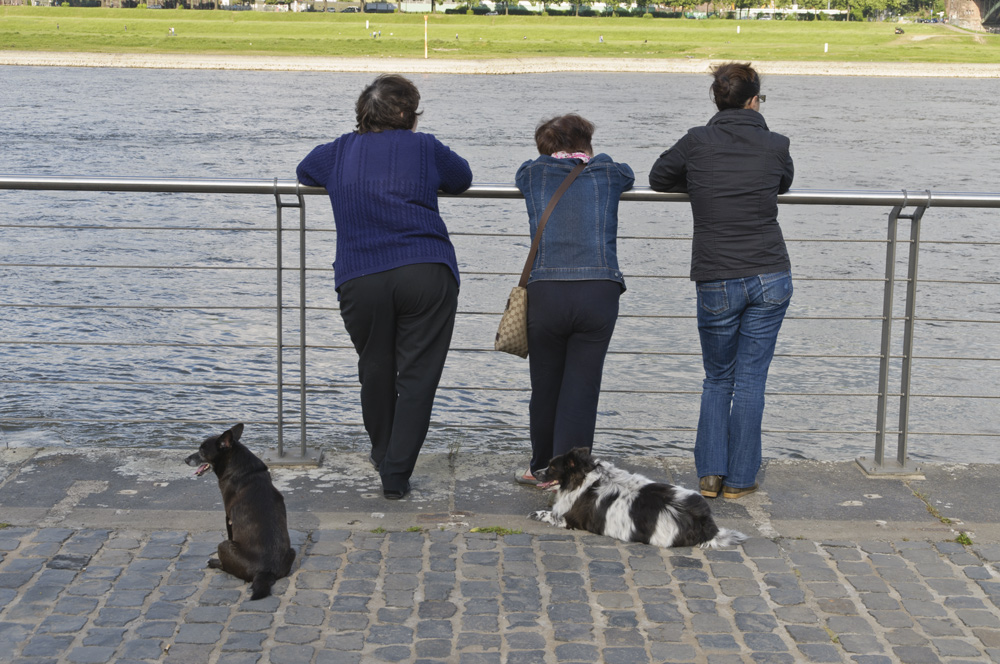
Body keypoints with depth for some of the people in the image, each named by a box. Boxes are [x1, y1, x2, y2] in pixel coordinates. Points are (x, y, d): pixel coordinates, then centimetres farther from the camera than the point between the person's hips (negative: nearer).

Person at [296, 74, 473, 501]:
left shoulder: (338, 152, 14)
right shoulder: (425, 148, 8)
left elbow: (303, 172, 35)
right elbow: (462, 178, 26)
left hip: (360, 282, 2)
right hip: (427, 274, -2)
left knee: (375, 370, 20)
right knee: (417, 375, 3)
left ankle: (383, 456, 36)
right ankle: (396, 477, 1)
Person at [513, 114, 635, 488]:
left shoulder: (532, 173, 14)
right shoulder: (607, 173, 14)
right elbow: (627, 175, 39)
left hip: (546, 292, 1)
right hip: (600, 292, -1)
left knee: (545, 386, 14)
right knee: (581, 389, 3)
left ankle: (544, 469, 30)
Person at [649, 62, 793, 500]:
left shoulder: (697, 143, -3)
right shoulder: (775, 146, 0)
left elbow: (658, 178, 14)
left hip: (716, 283, 0)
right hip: (770, 278, 1)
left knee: (717, 378, 15)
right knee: (750, 379, 7)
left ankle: (710, 473, 9)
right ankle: (739, 479, 12)